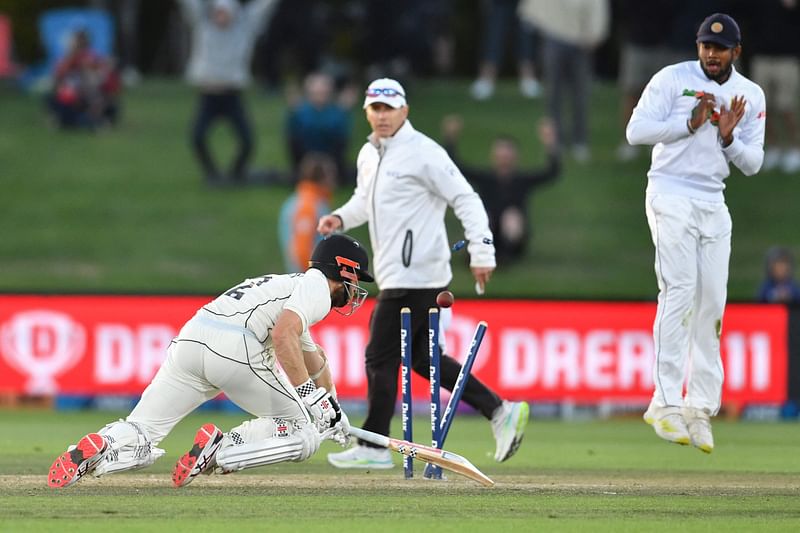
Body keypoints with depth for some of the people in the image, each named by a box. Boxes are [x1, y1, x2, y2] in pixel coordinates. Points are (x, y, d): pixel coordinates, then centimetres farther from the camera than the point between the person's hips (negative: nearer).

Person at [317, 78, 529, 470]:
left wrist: (481, 252, -23)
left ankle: (374, 448, 3)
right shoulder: (368, 155, 14)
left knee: (380, 357, -5)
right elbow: (364, 200, 30)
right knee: (422, 358, 12)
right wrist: (341, 218, 8)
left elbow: (465, 199, -15)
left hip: (414, 274, -9)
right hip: (394, 274, 9)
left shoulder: (422, 153, -12)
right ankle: (500, 411, 14)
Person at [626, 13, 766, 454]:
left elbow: (752, 164, 7)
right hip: (671, 197, -5)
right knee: (679, 292, -16)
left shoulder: (751, 96, 9)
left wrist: (728, 137, -12)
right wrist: (690, 124, -16)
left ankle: (700, 408, 5)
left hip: (713, 203, 5)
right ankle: (665, 403, -18)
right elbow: (636, 131, -9)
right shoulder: (672, 79, -3)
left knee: (712, 302, 0)